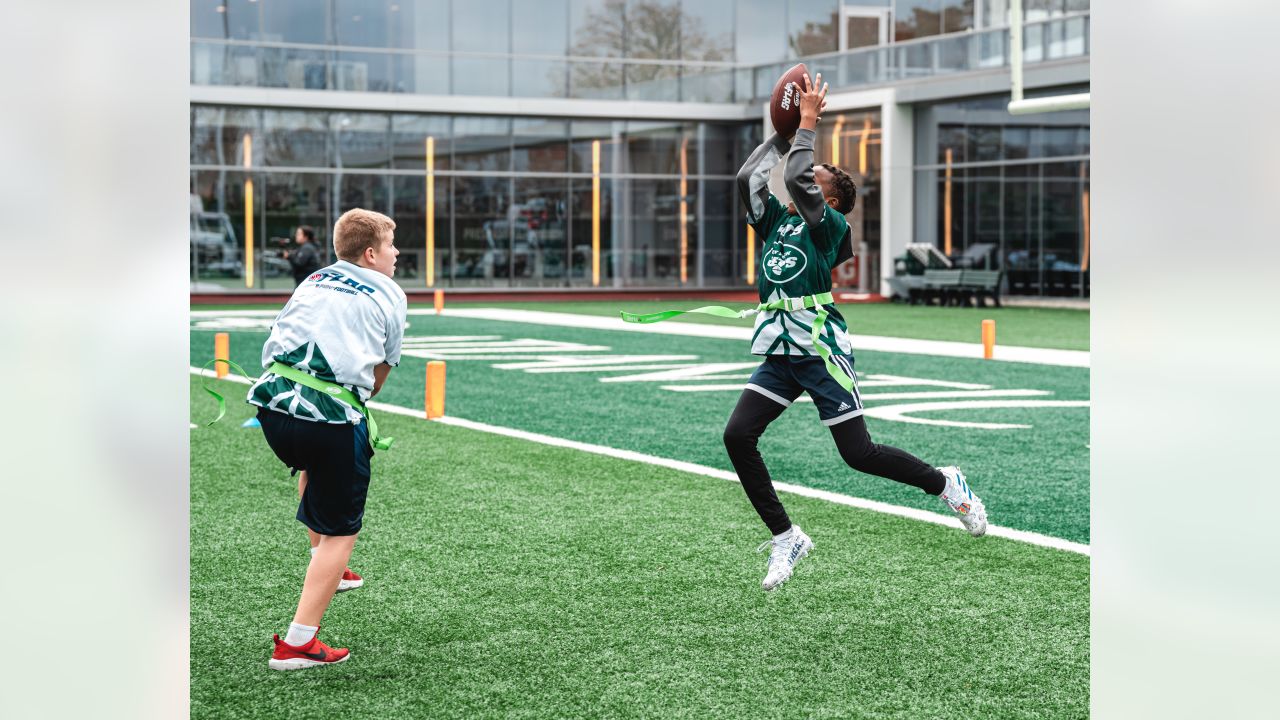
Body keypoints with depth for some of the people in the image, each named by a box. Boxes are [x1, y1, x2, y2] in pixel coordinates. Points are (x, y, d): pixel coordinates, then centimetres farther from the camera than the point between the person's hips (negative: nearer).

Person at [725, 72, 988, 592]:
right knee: (737, 436, -11)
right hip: (778, 352, 6)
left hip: (820, 349, -6)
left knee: (858, 453, -5)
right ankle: (786, 540, 0)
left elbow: (796, 181, -18)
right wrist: (783, 134, 10)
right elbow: (748, 177, 4)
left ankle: (947, 484, 20)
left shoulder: (829, 224, -3)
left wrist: (807, 124, -9)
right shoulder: (774, 220, 16)